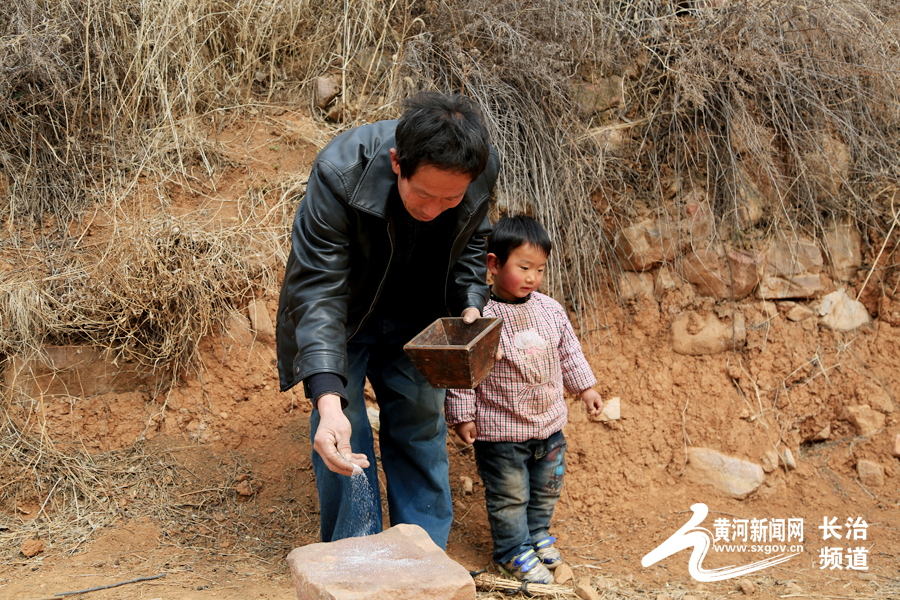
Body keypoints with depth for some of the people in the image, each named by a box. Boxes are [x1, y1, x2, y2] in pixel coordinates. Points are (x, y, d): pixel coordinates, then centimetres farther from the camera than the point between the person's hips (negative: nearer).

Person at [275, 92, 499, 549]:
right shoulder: (340, 173, -38)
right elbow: (318, 293, -38)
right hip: (341, 313, -3)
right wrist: (328, 400, -49)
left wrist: (470, 307, -18)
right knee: (343, 443, -8)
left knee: (422, 425, 7)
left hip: (415, 321, 4)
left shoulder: (482, 169, -24)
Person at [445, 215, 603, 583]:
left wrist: (586, 388, 17)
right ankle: (514, 550, 27)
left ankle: (538, 535, 44)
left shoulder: (550, 310, -1)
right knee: (509, 495, 7)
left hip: (550, 424, 6)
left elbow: (569, 352, 13)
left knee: (546, 487, 22)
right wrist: (462, 415, -13)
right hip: (500, 431, -6)